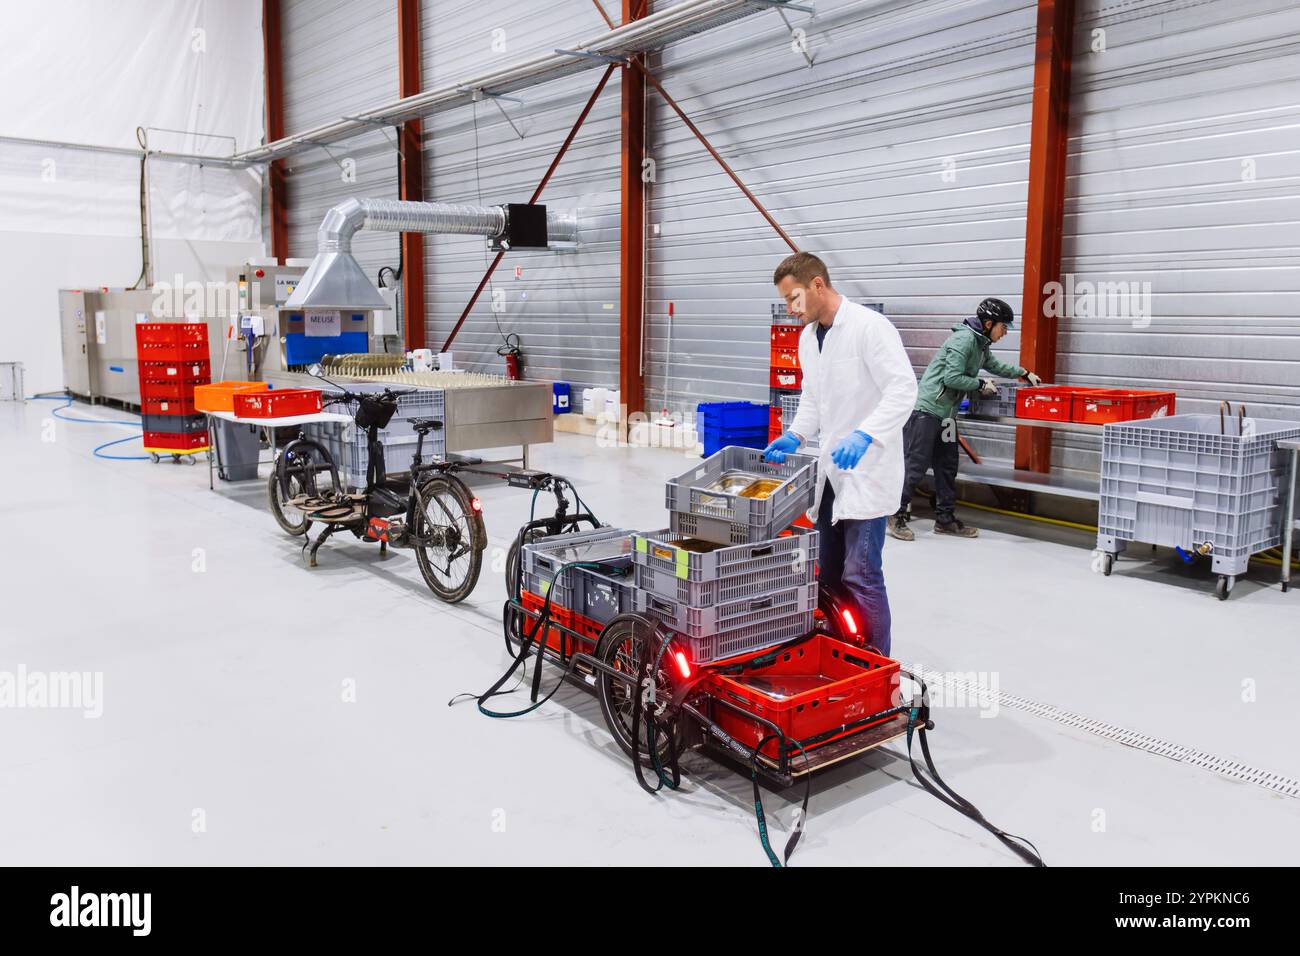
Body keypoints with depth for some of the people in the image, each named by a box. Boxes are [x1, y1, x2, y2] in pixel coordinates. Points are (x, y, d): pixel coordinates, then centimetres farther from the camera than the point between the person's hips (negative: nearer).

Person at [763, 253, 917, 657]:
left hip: (867, 469, -8)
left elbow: (904, 387, -21)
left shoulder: (870, 327, -14)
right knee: (829, 573, 12)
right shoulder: (808, 338, 11)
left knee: (860, 574, -9)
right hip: (831, 470, 8)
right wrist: (795, 435, 3)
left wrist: (864, 434, -33)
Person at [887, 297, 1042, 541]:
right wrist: (981, 384, -9)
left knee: (947, 465, 11)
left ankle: (945, 518, 18)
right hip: (926, 408, -10)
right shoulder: (964, 339, -15)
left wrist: (1025, 374, 40)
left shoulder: (982, 345, 16)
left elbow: (995, 365, 36)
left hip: (945, 412, 10)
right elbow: (952, 378, -21)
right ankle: (897, 516, 0)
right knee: (917, 464, -8)